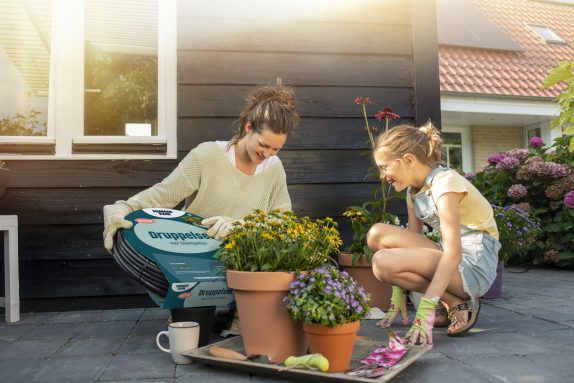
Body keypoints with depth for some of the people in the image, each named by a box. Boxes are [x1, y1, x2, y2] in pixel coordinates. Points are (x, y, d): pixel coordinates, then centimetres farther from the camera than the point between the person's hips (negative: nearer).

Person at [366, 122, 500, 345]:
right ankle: (443, 304, 1)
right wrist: (398, 296, 4)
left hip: (474, 266, -9)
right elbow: (412, 241, 10)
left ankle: (459, 303, -6)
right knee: (377, 235, -7)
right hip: (450, 257, 9)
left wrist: (425, 309, -32)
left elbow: (453, 253, -27)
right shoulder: (414, 190, 8)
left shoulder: (445, 184, -19)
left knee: (384, 262, -25)